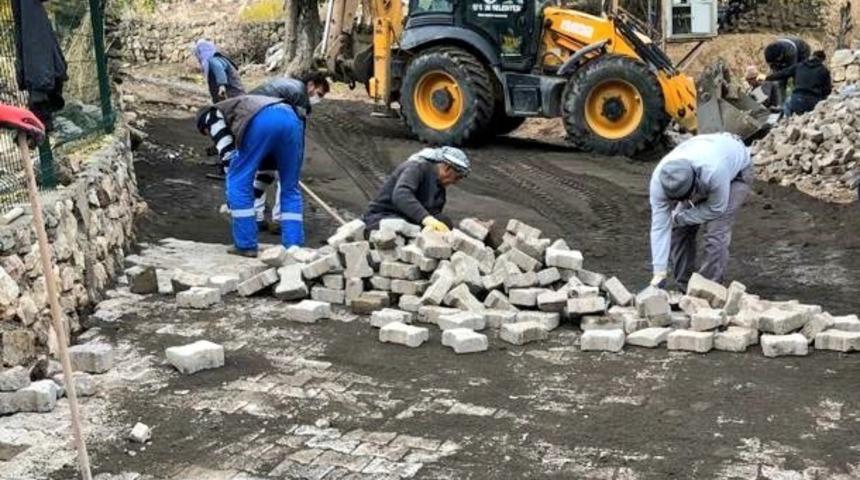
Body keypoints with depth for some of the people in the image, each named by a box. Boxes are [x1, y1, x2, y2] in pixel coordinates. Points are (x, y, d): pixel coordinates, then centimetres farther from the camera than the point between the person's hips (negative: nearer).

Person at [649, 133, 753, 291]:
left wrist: (680, 217, -21)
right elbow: (660, 225, -29)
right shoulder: (659, 178, -33)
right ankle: (684, 287, 8)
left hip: (736, 171, -4)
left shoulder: (714, 172, -45)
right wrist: (659, 273, -31)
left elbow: (716, 209, -26)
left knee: (716, 231, -19)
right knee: (679, 229, -6)